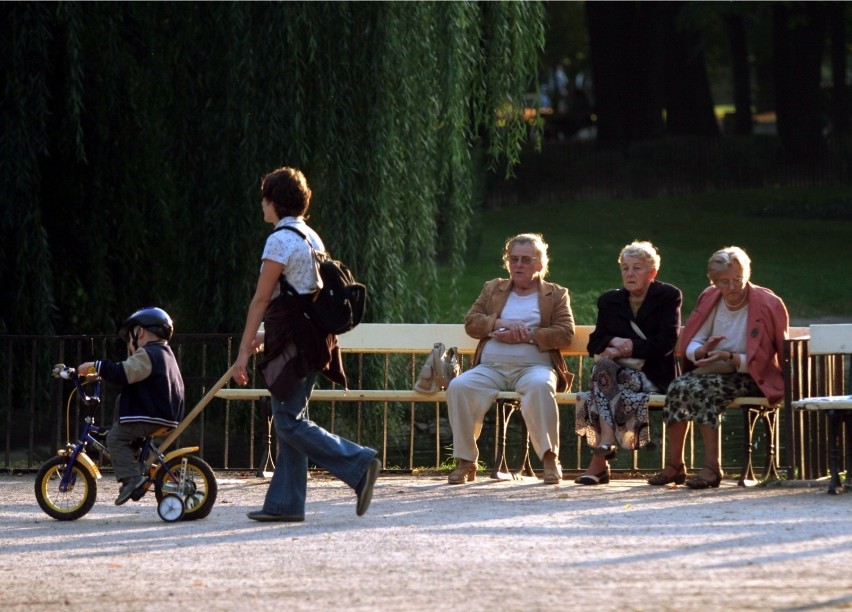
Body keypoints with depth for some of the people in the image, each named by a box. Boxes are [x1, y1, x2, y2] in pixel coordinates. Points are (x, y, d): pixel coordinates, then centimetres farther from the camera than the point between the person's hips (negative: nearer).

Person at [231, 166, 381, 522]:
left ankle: (359, 464, -16)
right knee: (289, 420, 10)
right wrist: (266, 335, 26)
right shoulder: (312, 238, 15)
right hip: (312, 340, 9)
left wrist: (243, 352, -12)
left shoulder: (281, 239, -12)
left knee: (290, 423, -8)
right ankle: (284, 503, 10)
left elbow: (261, 299, -14)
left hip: (293, 344, -9)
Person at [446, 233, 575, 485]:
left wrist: (528, 335, -11)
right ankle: (466, 462, -21)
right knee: (458, 387, -28)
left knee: (540, 386, -39)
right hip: (491, 367, 3)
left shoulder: (556, 294, 16)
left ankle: (550, 459, -33)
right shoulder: (493, 289, 24)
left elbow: (565, 333, 2)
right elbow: (470, 322, 12)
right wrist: (500, 324, -7)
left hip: (534, 366, -3)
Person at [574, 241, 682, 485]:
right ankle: (606, 445, -45)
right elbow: (595, 343, 15)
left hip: (653, 374, -4)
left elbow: (667, 343, -6)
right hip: (620, 370, 4)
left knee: (603, 370, -31)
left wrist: (630, 348, -13)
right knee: (602, 367, -32)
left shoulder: (668, 296, 6)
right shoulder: (609, 301, 20)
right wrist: (613, 341, -8)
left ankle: (599, 461, -39)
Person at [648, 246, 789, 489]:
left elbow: (759, 360, -13)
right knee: (677, 388, -25)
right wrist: (704, 350, -23)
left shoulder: (767, 305, -11)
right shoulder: (710, 300, 4)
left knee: (701, 388, -33)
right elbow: (690, 346, 1)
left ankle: (712, 466, -31)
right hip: (713, 370, 5)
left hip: (750, 377, -5)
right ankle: (674, 465, -19)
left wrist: (728, 357, -29)